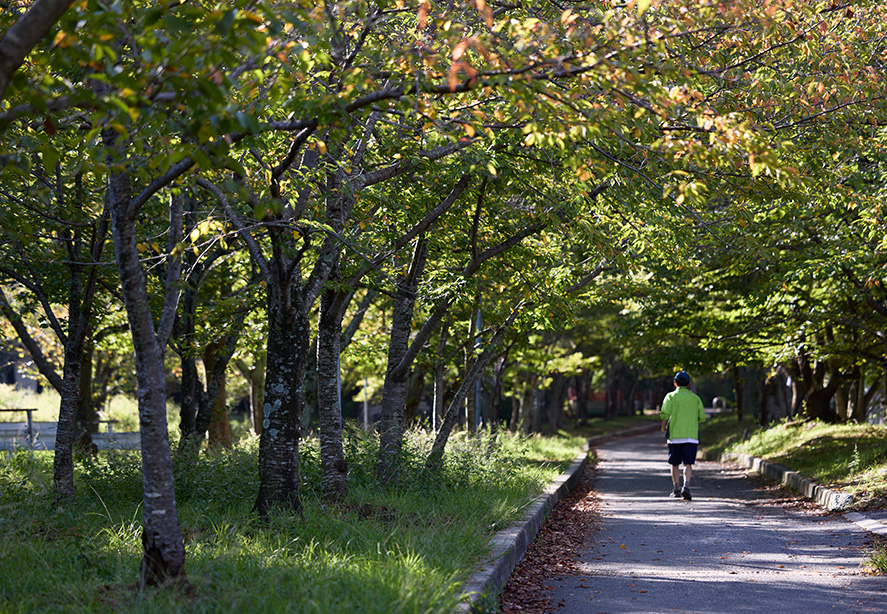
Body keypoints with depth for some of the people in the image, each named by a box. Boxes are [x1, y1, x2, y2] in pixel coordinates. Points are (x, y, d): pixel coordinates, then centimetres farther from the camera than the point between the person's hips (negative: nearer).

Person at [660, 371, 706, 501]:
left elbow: (665, 413, -12)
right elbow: (702, 416, 5)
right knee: (688, 464, -3)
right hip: (691, 435, 1)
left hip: (674, 435, -1)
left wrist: (663, 426, 5)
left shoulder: (671, 396, -1)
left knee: (675, 464, 11)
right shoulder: (695, 398, 7)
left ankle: (676, 489, 15)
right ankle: (686, 487, -21)